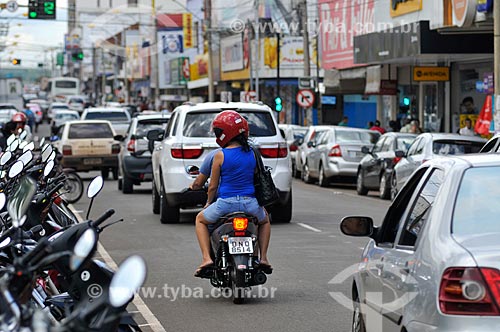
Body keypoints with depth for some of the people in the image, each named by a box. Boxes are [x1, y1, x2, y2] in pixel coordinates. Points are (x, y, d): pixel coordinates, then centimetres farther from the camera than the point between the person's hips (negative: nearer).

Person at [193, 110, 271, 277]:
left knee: (200, 220, 25)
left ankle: (206, 257, 8)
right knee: (265, 220, 36)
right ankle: (263, 257, 20)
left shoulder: (220, 155, -7)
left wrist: (209, 202, 18)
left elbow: (213, 186, 0)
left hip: (226, 203, -3)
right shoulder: (252, 152, 6)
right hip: (250, 203, 3)